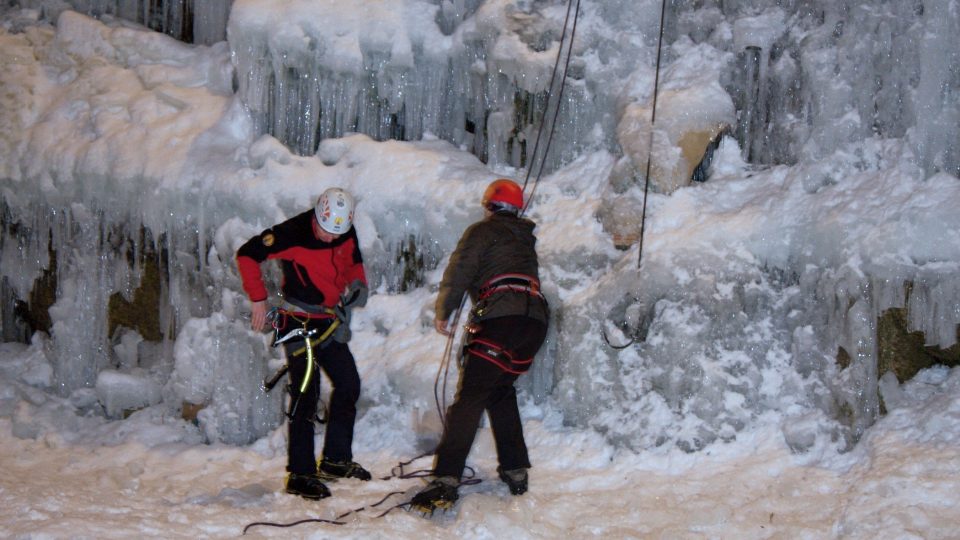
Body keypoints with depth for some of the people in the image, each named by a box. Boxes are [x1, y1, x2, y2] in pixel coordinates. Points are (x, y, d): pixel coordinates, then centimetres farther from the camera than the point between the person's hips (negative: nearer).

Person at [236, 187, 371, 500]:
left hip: (331, 322, 7)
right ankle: (300, 474, -6)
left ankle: (336, 460, 22)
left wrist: (357, 284, 0)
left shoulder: (347, 234, 0)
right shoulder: (291, 234, -19)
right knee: (306, 395, -10)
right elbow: (247, 255, -15)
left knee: (349, 385, 9)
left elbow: (354, 262, 20)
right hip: (299, 322, -7)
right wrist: (258, 299, -16)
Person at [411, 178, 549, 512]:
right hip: (537, 320, 7)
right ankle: (515, 470, 19)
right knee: (501, 391, 24)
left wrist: (442, 315, 11)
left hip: (501, 318, -7)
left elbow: (458, 274, 1)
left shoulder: (483, 231, 9)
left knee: (470, 396, -12)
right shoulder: (526, 240, 30)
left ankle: (446, 479, -22)